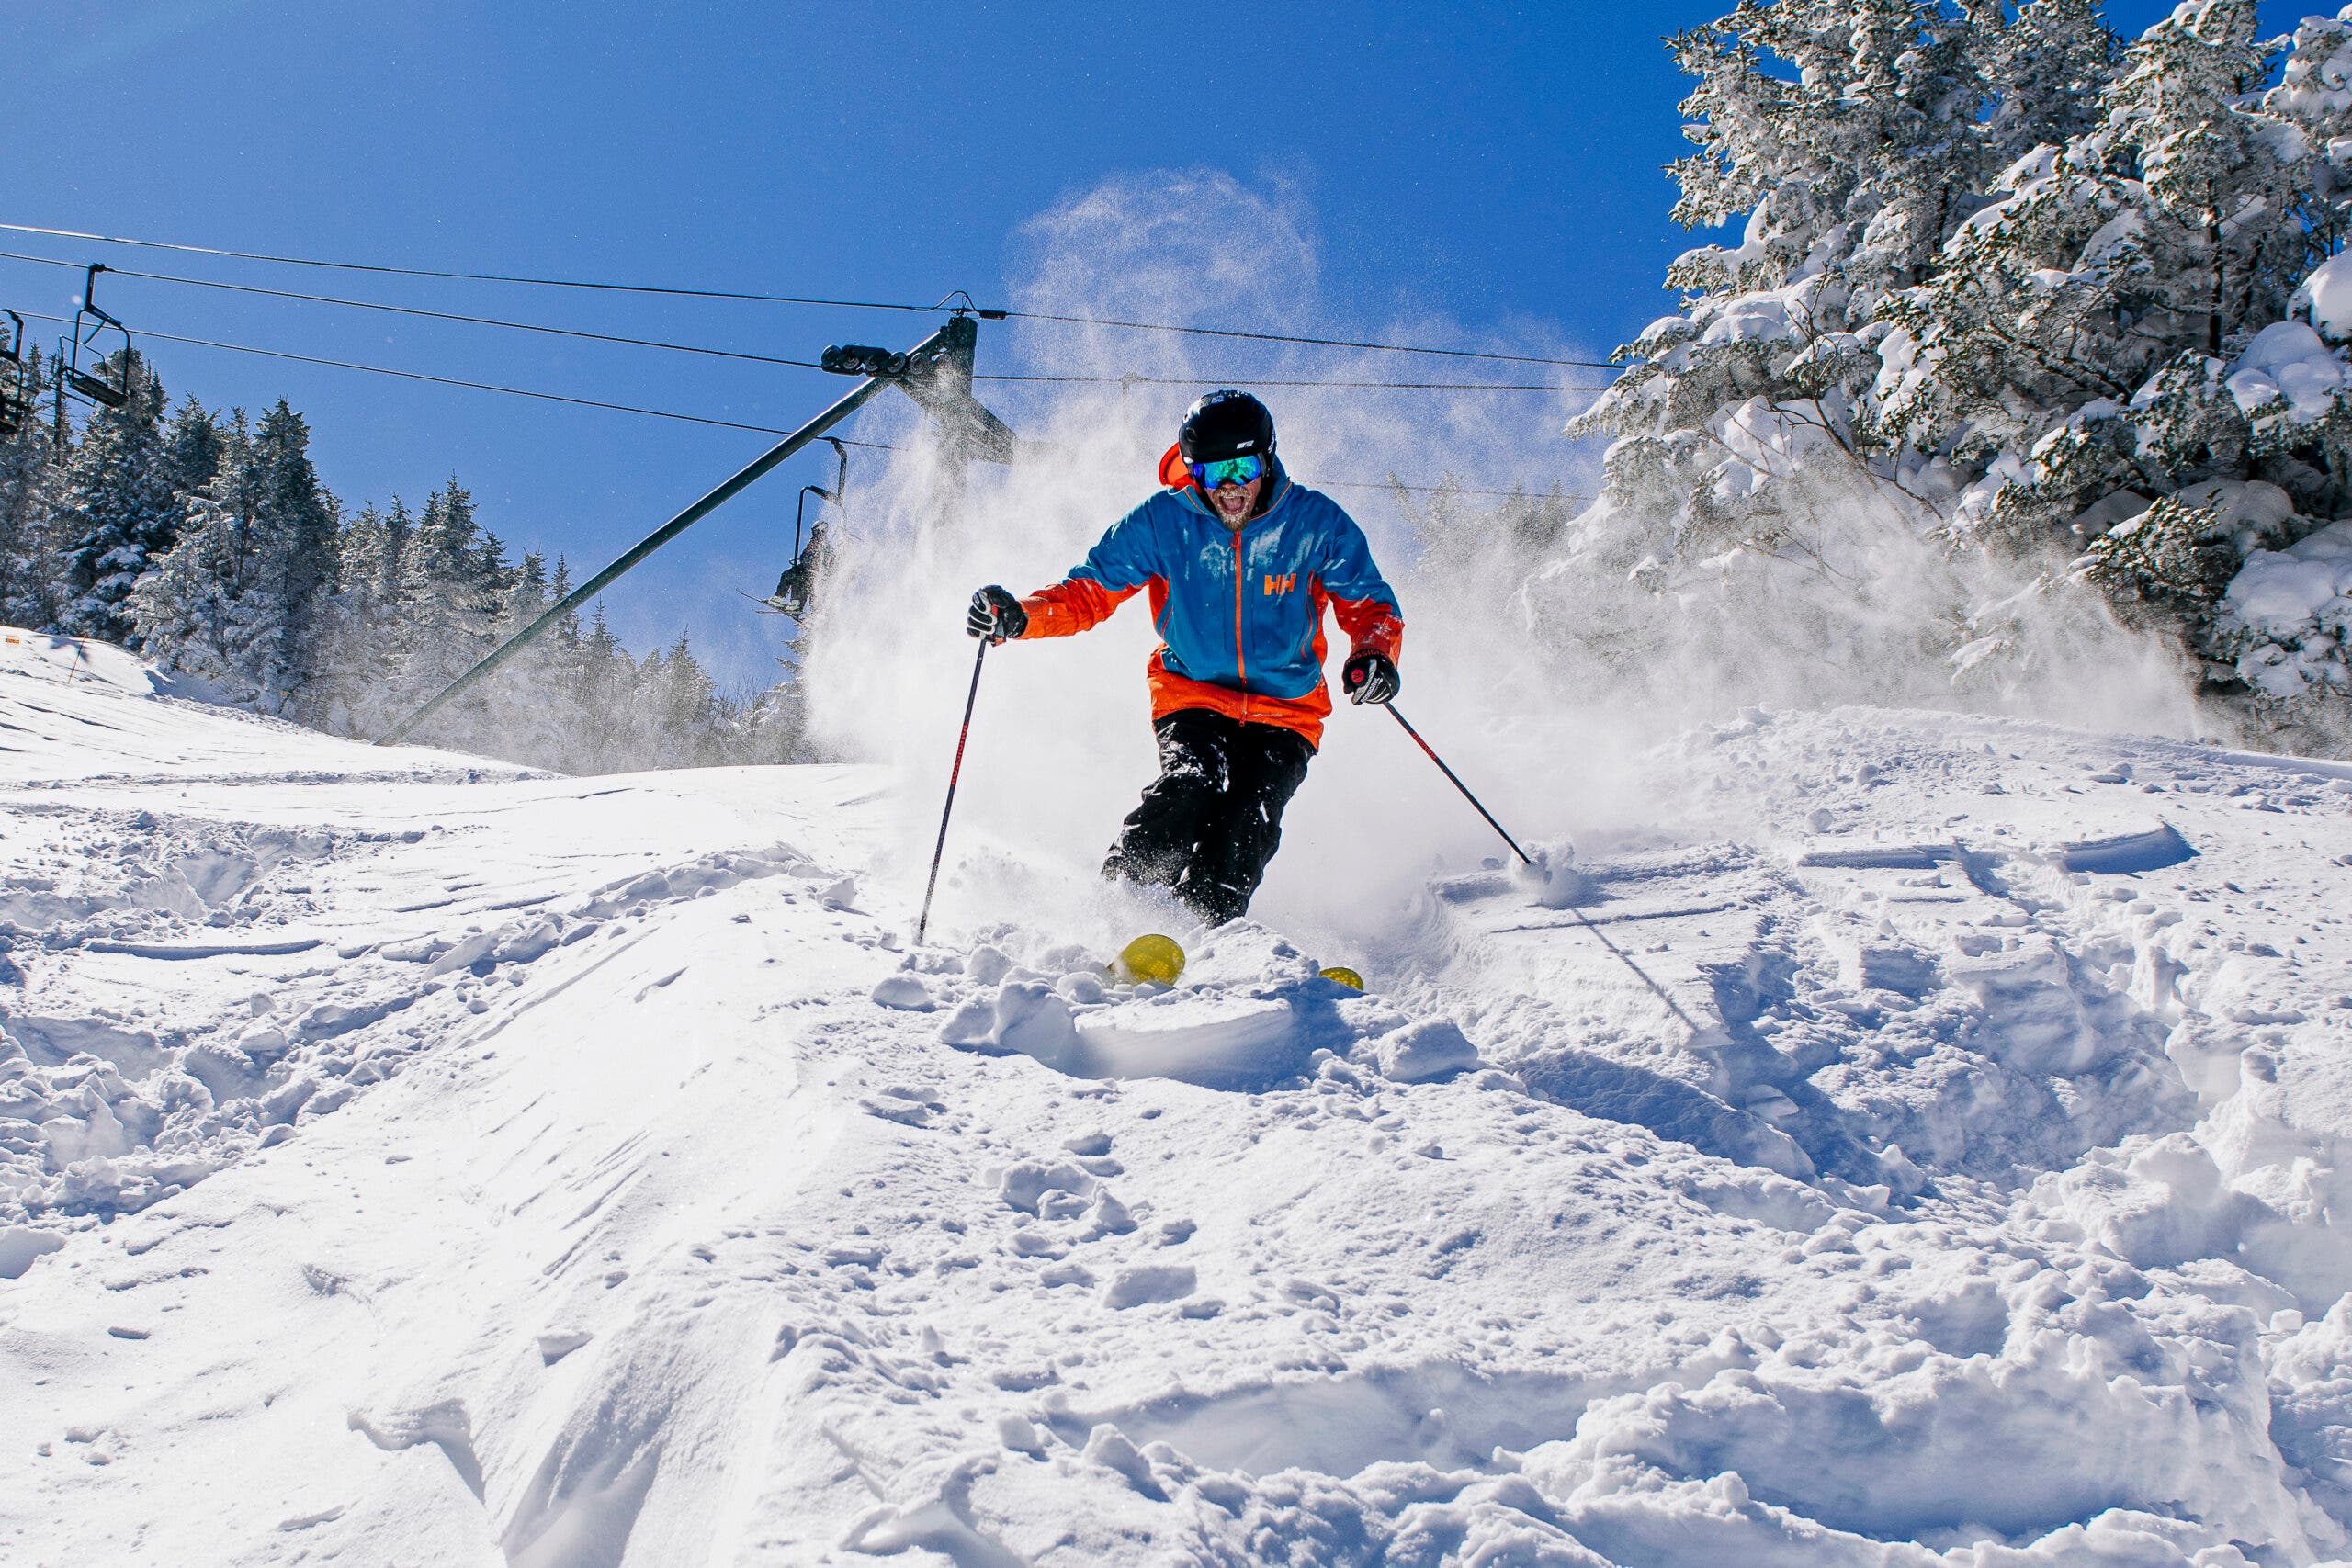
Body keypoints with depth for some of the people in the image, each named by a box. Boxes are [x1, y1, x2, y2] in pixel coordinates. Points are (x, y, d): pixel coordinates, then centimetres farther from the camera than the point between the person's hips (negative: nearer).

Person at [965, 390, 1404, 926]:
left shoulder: (1315, 523, -9)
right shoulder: (1163, 522, -8)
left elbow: (1371, 604, -4)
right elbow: (1088, 593, -3)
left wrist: (1373, 655, -27)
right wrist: (1018, 617, -22)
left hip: (1285, 714, 0)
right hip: (1192, 699, 0)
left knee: (1247, 827, -22)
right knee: (1190, 783, -28)